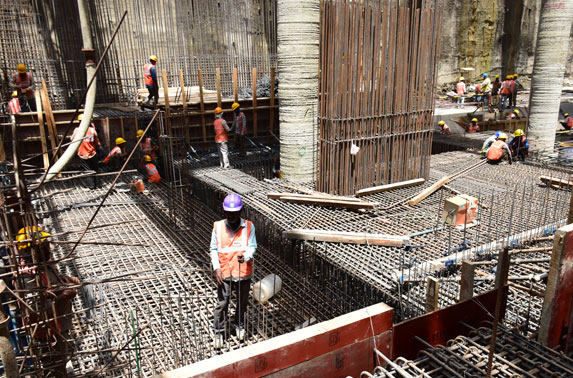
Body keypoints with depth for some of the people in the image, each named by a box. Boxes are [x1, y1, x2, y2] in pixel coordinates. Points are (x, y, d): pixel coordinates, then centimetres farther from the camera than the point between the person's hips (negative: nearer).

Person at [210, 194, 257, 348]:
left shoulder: (249, 226, -6)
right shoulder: (218, 227, -4)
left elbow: (252, 247, -9)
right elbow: (213, 249, 2)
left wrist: (245, 256, -30)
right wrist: (216, 268, -9)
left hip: (243, 271, 1)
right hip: (224, 272, 0)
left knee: (242, 301, 16)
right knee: (222, 303, 4)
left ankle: (240, 325, 42)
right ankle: (219, 332, 23)